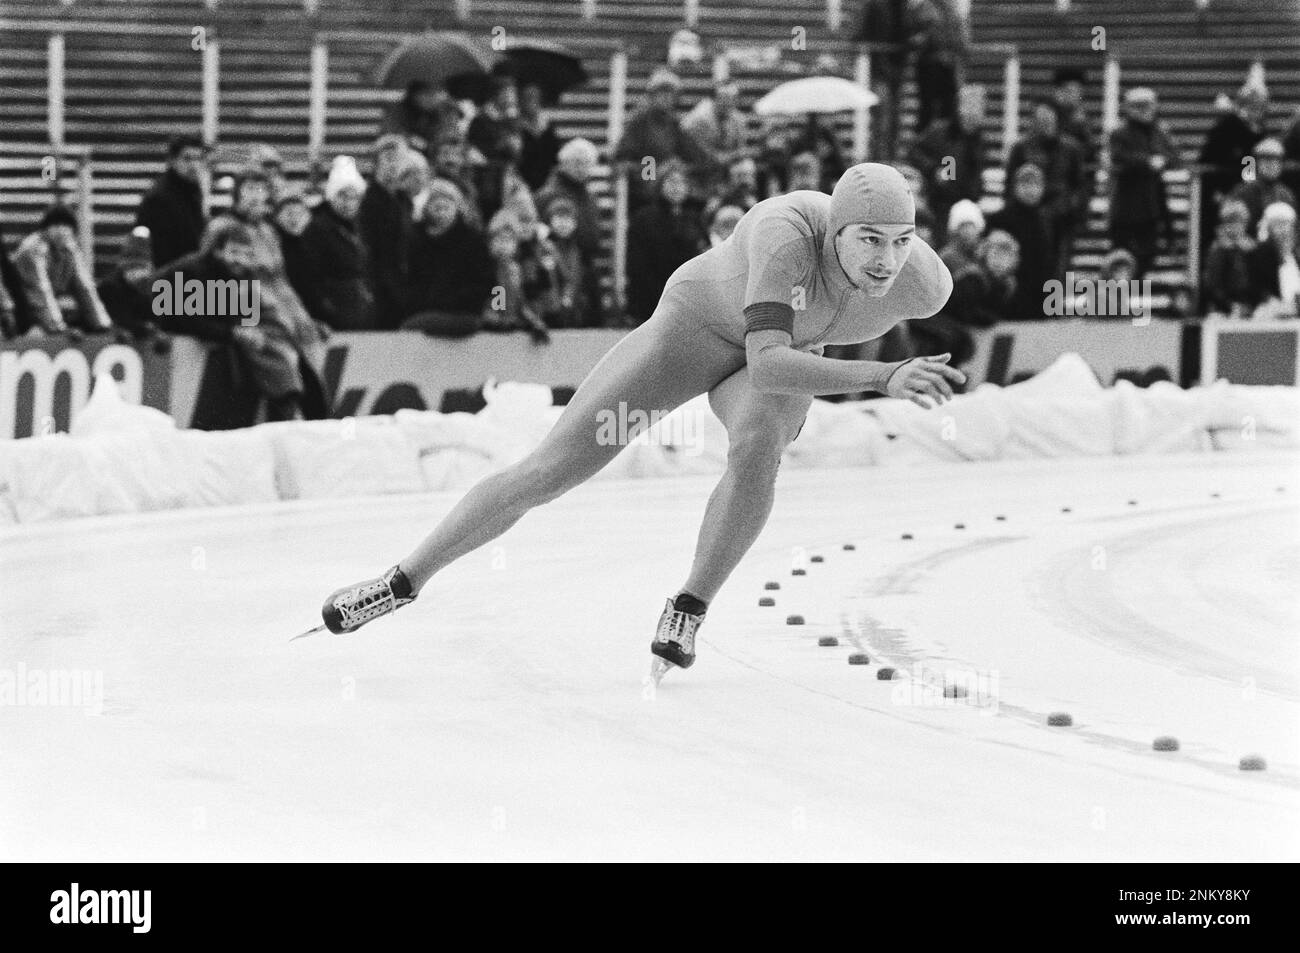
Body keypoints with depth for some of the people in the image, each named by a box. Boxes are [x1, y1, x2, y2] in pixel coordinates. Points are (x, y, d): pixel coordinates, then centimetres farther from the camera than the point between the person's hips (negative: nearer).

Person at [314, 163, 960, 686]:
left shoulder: (925, 282, -29)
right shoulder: (786, 233, -43)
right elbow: (767, 364, -51)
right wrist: (885, 378, -61)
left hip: (785, 354, 2)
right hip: (697, 324, -2)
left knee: (756, 450, -34)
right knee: (549, 470, -3)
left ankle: (686, 614, -16)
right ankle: (404, 581, 16)